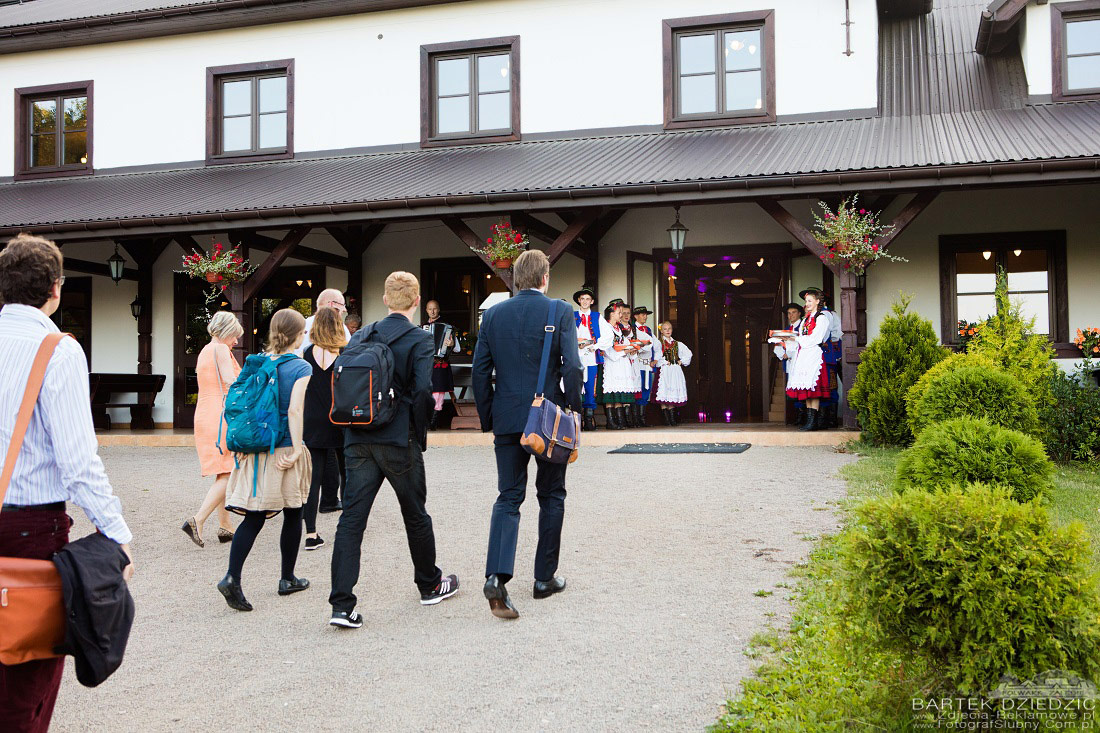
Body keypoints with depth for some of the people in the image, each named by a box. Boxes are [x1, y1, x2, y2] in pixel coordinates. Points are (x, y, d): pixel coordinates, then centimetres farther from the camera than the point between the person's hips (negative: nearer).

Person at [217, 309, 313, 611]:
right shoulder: (300, 367, -9)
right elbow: (295, 410, -19)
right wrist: (297, 450, -16)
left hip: (256, 450, 5)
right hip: (285, 449, -4)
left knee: (254, 517, 4)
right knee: (293, 515, 13)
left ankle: (232, 578, -11)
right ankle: (287, 579, 24)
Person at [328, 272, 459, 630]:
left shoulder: (361, 336, 7)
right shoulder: (420, 339, -7)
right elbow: (423, 391, -17)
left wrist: (353, 425, 13)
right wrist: (421, 434, -4)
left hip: (359, 440, 4)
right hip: (400, 442, -3)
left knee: (351, 518, 2)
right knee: (416, 516, 14)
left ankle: (342, 605, -2)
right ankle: (430, 585, 32)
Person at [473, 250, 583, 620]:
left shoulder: (493, 315, 3)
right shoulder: (560, 312, -6)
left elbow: (480, 372, 3)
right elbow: (572, 367, -13)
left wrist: (488, 418, 12)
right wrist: (575, 410, 0)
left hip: (507, 420, 2)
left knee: (508, 498, 6)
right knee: (551, 497, 13)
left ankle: (497, 576, -13)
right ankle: (544, 578, 20)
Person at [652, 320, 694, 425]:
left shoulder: (677, 344, 15)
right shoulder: (659, 343, 3)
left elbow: (688, 353, 17)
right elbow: (657, 356, -11)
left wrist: (681, 361, 5)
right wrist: (665, 362, -12)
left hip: (676, 371, 4)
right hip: (664, 371, -3)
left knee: (673, 396, 2)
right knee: (664, 397, -7)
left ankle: (672, 419, 6)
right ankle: (666, 420, -2)